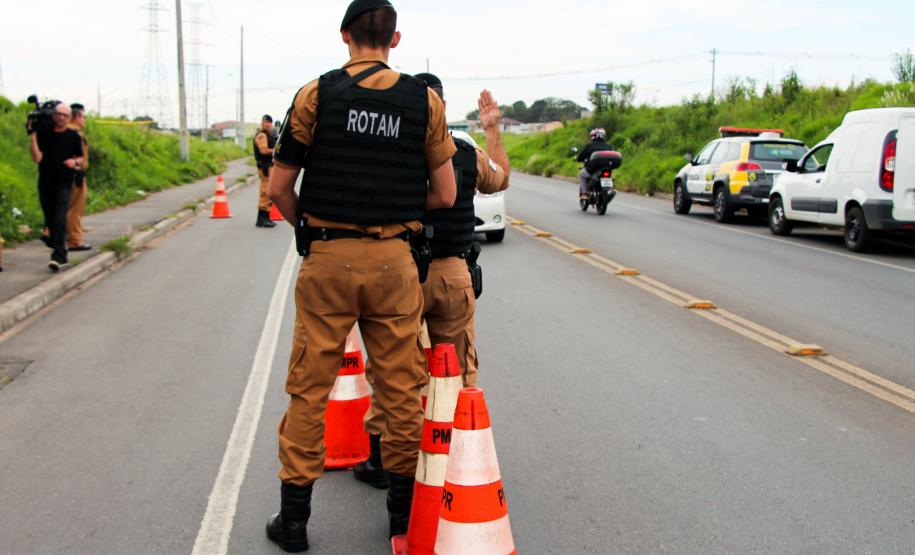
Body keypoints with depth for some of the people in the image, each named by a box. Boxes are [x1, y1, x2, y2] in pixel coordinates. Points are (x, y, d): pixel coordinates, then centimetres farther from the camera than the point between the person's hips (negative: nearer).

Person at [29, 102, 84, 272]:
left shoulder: (73, 136, 3)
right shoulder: (43, 134, 3)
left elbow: (80, 158, 13)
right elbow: (37, 158, -6)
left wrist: (74, 162, -10)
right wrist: (32, 136, -13)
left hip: (64, 184, -2)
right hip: (45, 184, 3)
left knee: (60, 221, -16)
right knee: (50, 222, 9)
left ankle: (57, 257, -21)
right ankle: (62, 255, 23)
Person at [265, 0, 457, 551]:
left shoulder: (317, 93, -2)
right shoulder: (425, 99, 1)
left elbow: (280, 188, -1)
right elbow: (445, 194, 2)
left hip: (327, 258, -1)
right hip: (394, 261, 1)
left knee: (311, 387, 9)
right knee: (401, 386, 12)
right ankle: (404, 506, 26)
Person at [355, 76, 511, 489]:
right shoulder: (470, 155, 0)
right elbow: (501, 179, 20)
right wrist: (493, 129, 28)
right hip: (454, 273, 3)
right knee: (459, 370, 15)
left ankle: (379, 459, 18)